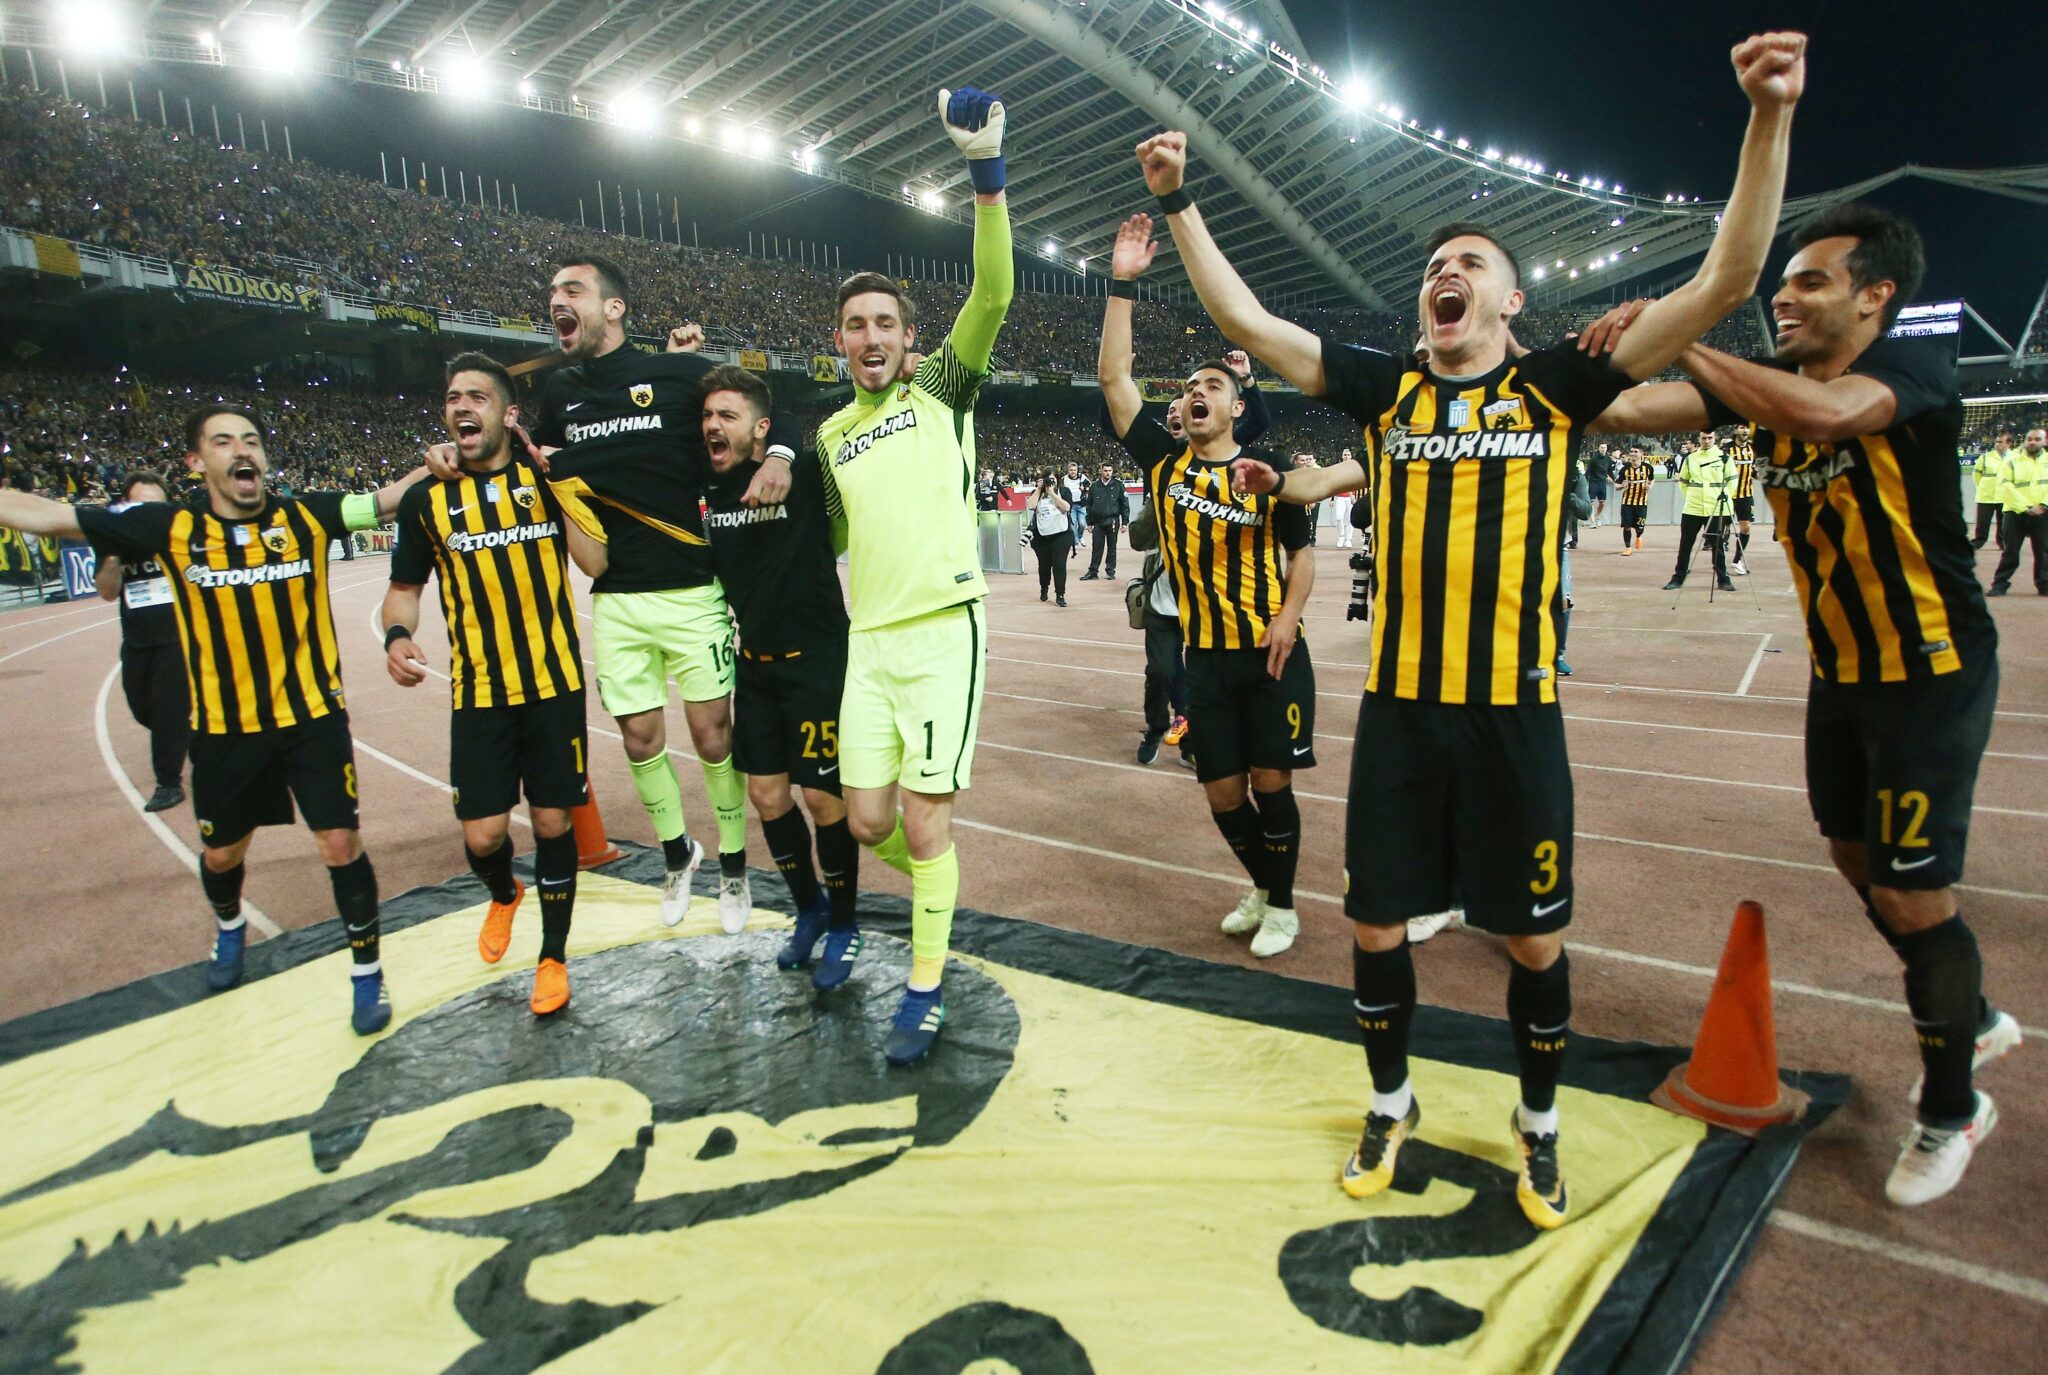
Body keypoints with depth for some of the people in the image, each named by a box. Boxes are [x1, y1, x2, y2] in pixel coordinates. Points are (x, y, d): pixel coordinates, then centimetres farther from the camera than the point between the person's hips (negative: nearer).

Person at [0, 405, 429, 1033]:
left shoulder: (307, 515, -7)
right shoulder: (171, 529, -6)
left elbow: (388, 499, -9)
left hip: (312, 717, -2)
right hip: (224, 729, 2)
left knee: (341, 844, -5)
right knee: (221, 853, 19)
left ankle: (366, 970, 16)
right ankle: (229, 928, 54)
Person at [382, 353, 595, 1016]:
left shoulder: (543, 477, 0)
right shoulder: (427, 499, 3)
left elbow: (596, 561, -10)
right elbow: (404, 588, 11)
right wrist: (397, 635, -10)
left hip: (554, 685, -1)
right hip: (479, 693, 1)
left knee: (552, 822, 5)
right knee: (482, 835, -1)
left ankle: (553, 957, 23)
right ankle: (503, 895, 36)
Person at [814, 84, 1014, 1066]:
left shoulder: (940, 387, 4)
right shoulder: (831, 435, 17)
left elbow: (993, 295, -11)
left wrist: (987, 176, -20)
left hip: (941, 630, -5)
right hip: (868, 639, 5)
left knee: (924, 822, -3)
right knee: (868, 819, 5)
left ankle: (925, 991, 15)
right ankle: (932, 879, 39)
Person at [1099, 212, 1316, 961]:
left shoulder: (1270, 470, -1)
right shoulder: (1165, 463, 3)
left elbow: (1301, 554, 3)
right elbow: (1112, 377, -2)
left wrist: (1289, 616, -15)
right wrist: (1122, 284, -6)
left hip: (1271, 653, -2)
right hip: (1206, 655, 3)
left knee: (1270, 780, 0)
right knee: (1223, 789, 8)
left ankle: (1282, 905, 20)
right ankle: (1262, 890, 32)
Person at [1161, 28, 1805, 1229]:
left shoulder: (1555, 387, 1)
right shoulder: (1387, 389, 5)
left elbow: (1726, 282, -5)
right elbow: (1244, 319, 5)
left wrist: (1771, 117, -13)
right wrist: (1179, 202, 4)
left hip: (1514, 712, -1)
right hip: (1399, 708, 2)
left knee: (1535, 939, 11)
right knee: (1377, 924, 10)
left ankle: (1540, 1127, 36)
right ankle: (1392, 1106, 35)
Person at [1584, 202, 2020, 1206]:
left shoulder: (1913, 368, -18)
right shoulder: (1765, 387, 2)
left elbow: (1826, 413, -40)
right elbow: (1633, 410, -10)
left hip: (1929, 672, -7)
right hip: (1840, 671, 7)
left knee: (1912, 893, -2)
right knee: (1860, 863, 18)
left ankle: (1952, 1109, 21)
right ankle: (1971, 1020, 44)